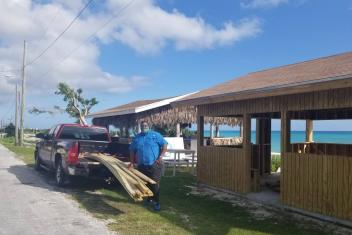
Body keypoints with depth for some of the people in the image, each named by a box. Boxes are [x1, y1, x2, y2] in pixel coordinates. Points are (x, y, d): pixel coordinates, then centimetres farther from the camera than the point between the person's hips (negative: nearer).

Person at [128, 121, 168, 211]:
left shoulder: (155, 135, 1)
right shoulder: (137, 138, 13)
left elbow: (164, 145, -1)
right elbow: (132, 151, 18)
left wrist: (160, 156, -11)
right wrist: (132, 162, 8)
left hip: (154, 165, -4)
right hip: (141, 166, 4)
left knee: (155, 184, -5)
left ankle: (156, 202, 5)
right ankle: (149, 198, 30)